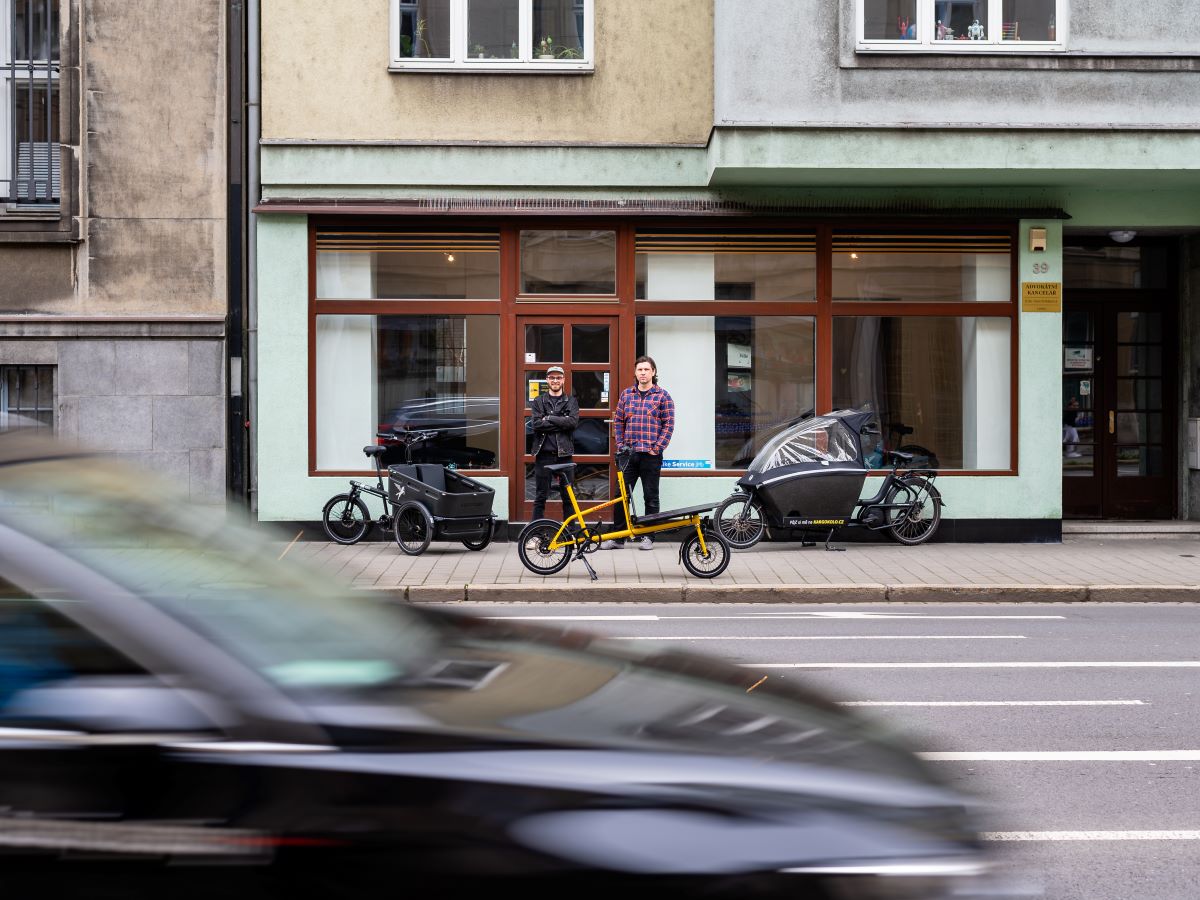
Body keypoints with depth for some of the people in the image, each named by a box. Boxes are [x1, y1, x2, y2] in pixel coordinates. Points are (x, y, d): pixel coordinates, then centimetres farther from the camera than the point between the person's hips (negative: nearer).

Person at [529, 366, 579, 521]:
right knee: (540, 496, 2)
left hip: (564, 454, 0)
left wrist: (549, 418, -11)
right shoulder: (538, 401, 9)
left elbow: (573, 422, -9)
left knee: (568, 496, 4)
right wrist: (561, 423, -11)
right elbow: (536, 423, -8)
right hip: (544, 454, 0)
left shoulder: (571, 402, 10)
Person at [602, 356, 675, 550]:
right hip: (629, 454, 3)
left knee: (650, 497, 4)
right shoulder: (626, 394, 11)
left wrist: (657, 447, -9)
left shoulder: (662, 396, 0)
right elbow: (618, 421, 14)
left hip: (651, 455, -3)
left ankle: (648, 537, 12)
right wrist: (620, 445, 4)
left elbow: (668, 424, -2)